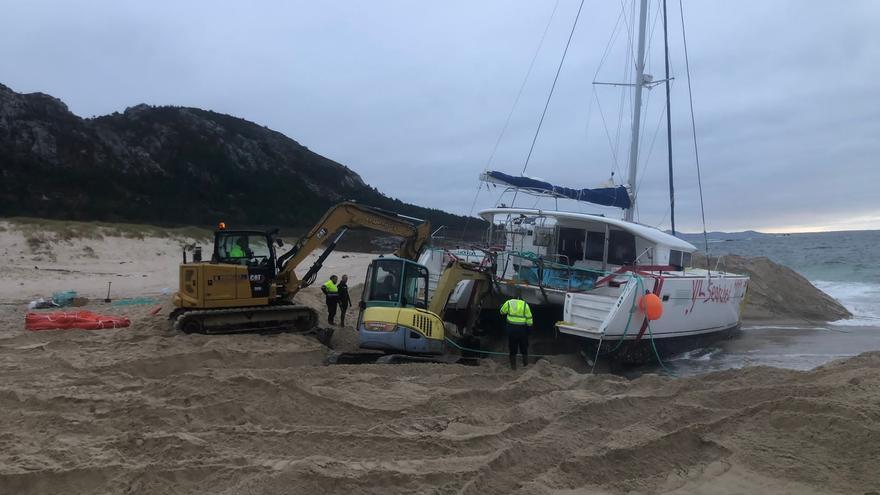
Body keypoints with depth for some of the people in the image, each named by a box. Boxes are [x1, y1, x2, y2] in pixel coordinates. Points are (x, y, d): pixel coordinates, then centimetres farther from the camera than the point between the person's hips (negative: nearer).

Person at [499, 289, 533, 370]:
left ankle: (513, 365, 15)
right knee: (523, 346, 18)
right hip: (522, 328, -1)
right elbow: (529, 318, -6)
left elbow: (502, 312, 10)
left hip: (511, 328, 1)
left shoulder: (508, 303, -7)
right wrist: (529, 326, 9)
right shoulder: (525, 304, -10)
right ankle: (525, 363, 27)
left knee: (512, 347, 11)